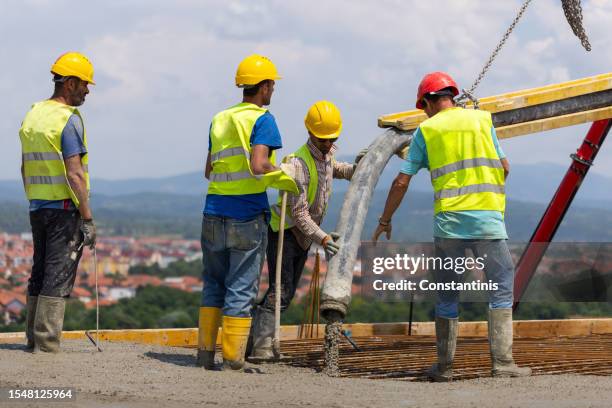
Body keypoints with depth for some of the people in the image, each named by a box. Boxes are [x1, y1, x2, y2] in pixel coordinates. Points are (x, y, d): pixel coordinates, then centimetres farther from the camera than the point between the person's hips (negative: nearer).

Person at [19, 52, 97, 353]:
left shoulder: (33, 115, 12)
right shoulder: (69, 119, -13)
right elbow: (74, 174, -19)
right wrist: (88, 219, -17)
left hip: (38, 207, 8)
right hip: (65, 207, -8)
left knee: (40, 272, 14)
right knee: (59, 276, -5)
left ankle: (33, 337, 17)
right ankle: (46, 343, -6)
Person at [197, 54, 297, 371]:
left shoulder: (219, 120, 14)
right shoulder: (262, 119, -7)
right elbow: (259, 166, -20)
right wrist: (286, 180, -5)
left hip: (215, 211, 6)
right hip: (247, 213, -6)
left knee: (214, 283, 16)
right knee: (241, 286, -1)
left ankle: (205, 352, 14)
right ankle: (232, 359, -1)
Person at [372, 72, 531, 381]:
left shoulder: (426, 130, 8)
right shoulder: (482, 119, 9)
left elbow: (401, 182, 7)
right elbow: (504, 169, 11)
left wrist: (384, 221, 18)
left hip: (448, 220, 1)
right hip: (487, 218, -1)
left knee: (447, 296, 11)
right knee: (501, 288, 3)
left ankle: (444, 367, 13)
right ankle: (502, 363, -6)